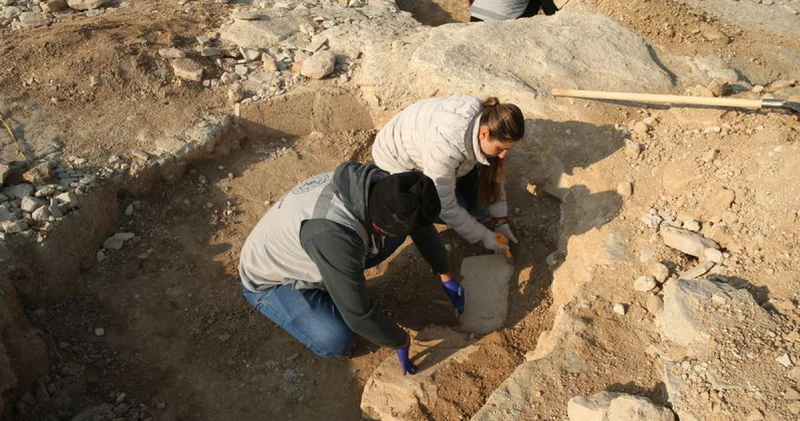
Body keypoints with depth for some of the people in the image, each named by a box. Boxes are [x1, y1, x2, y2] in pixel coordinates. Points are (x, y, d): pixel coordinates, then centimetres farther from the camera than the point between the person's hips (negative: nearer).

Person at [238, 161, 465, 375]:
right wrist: (401, 342, -17)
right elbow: (358, 313, -33)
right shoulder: (334, 235, -44)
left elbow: (423, 225, -1)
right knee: (337, 341, -27)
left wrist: (446, 276, 5)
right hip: (269, 280, -6)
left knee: (398, 229, -9)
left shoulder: (381, 184, -21)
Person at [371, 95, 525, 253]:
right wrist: (482, 235, -21)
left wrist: (501, 220, -7)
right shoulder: (446, 146, -42)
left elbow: (493, 174, -6)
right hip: (396, 156, -6)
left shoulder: (485, 119, -20)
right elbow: (445, 206, -31)